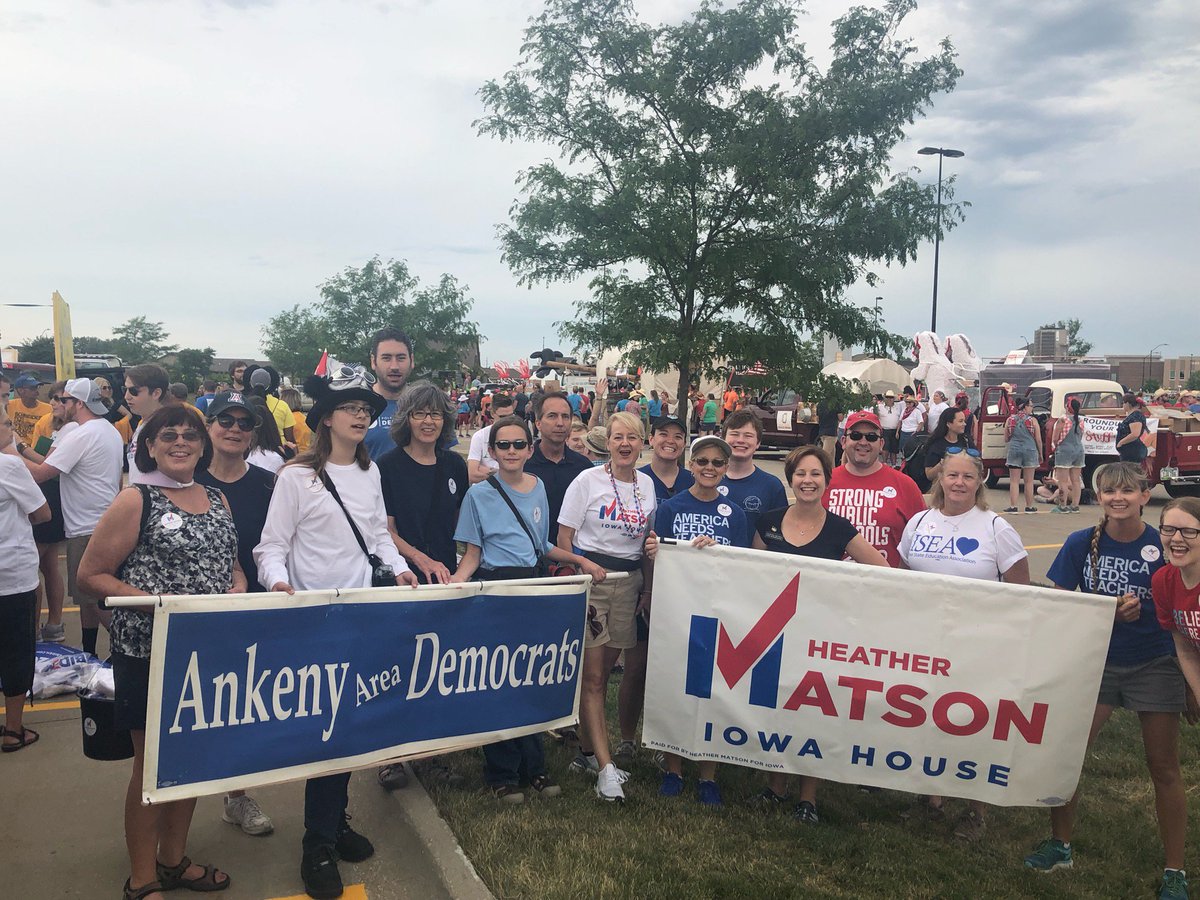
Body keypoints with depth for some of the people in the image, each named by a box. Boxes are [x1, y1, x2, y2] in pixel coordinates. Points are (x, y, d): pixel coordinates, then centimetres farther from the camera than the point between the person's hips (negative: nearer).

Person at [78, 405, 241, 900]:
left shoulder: (217, 499, 9)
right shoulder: (135, 500, -8)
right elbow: (91, 573, -9)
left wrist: (237, 588, -6)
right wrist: (156, 602, -20)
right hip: (149, 651, -5)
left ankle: (174, 858, 36)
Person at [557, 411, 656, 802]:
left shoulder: (647, 485, 8)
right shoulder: (588, 480, -4)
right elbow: (564, 538, -3)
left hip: (630, 583, 4)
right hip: (589, 580, -4)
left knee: (602, 673, 10)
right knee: (592, 678, -3)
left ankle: (587, 751, 24)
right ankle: (605, 766, -1)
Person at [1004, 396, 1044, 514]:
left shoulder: (1010, 420, 3)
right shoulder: (1032, 420, -3)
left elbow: (1006, 439, 8)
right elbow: (1038, 440, -1)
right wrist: (1040, 454, 10)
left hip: (1014, 450, 1)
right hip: (1030, 451, -1)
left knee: (1014, 481, 3)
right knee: (1029, 481, 6)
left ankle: (1013, 506, -1)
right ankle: (1029, 507, 13)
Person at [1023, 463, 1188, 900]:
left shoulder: (1164, 546, -9)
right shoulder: (1081, 544, -6)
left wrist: (1190, 680, -1)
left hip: (1155, 667, -1)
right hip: (1096, 663, 2)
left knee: (1164, 768, 7)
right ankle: (1060, 845, 23)